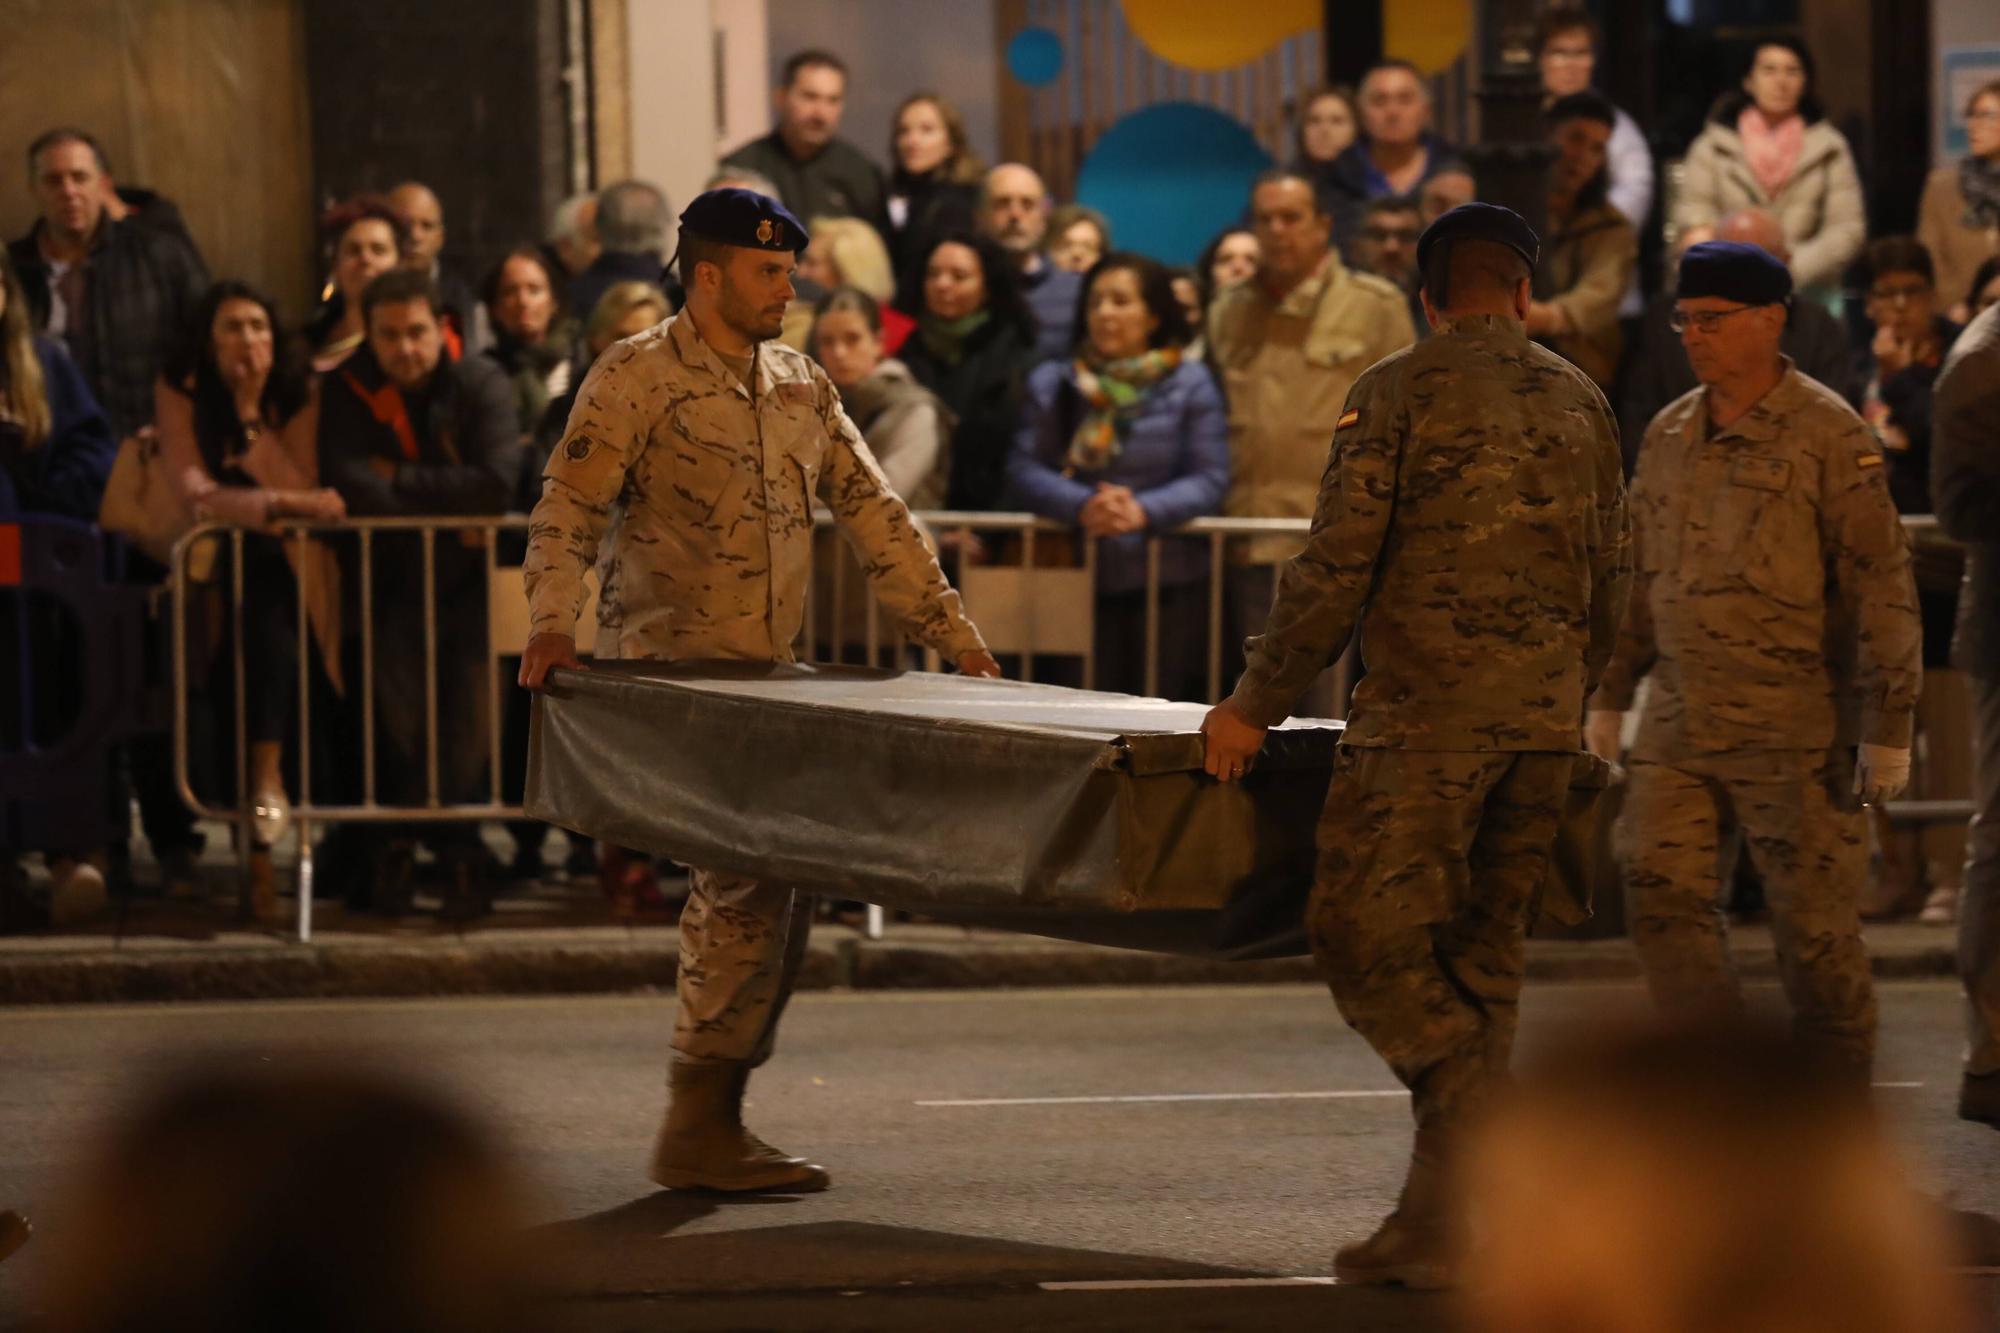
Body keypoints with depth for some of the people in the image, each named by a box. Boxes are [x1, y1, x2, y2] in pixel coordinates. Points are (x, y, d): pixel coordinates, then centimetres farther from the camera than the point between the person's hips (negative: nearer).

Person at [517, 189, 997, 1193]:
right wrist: (553, 622, -28)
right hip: (666, 669, -8)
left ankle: (713, 1120, 14)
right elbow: (567, 510, -11)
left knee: (783, 884, 6)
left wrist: (954, 637, 12)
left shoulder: (801, 387, 15)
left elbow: (872, 513, 18)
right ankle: (696, 1131, -12)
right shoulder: (637, 377, -5)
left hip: (769, 676, 8)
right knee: (747, 878, -16)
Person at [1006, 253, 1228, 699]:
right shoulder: (1051, 384, 12)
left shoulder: (1190, 383, 6)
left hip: (1167, 583, -1)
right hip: (1075, 582, 1)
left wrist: (1145, 511, -21)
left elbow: (1210, 479, -2)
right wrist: (1082, 506, -18)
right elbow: (1024, 470, 2)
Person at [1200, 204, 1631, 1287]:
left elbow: (1337, 568, -7)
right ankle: (1436, 1226, 7)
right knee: (1478, 959, 9)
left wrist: (1256, 705, 1)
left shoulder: (1398, 391, -3)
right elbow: (1610, 578, 18)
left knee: (1365, 936, -5)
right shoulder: (1581, 402, 13)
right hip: (1543, 722, 6)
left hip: (1428, 711, -6)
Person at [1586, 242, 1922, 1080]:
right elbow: (1636, 572, 20)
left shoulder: (1829, 435, -7)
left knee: (1812, 918, 0)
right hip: (1679, 719, 6)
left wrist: (1887, 728, -11)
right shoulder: (1669, 435, 11)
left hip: (1794, 721, -6)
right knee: (1661, 889, -3)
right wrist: (1609, 695, 18)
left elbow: (1880, 585, -9)